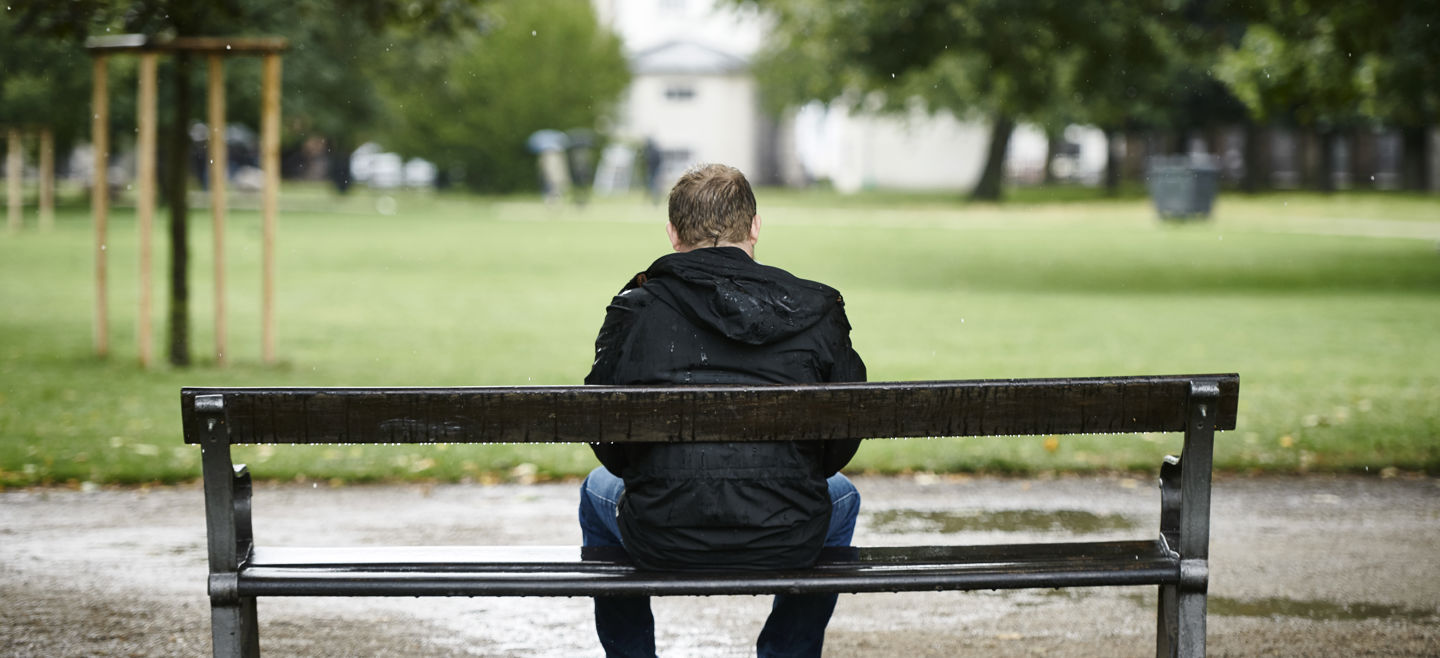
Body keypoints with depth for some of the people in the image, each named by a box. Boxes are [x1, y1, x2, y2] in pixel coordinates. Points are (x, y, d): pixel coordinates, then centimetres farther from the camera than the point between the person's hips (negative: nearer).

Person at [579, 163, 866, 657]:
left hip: (661, 542, 0)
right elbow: (845, 436, 7)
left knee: (598, 492, 36)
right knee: (841, 497, 37)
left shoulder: (635, 309, -2)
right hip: (786, 542, 0)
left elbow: (607, 441, 5)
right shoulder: (816, 310, 1)